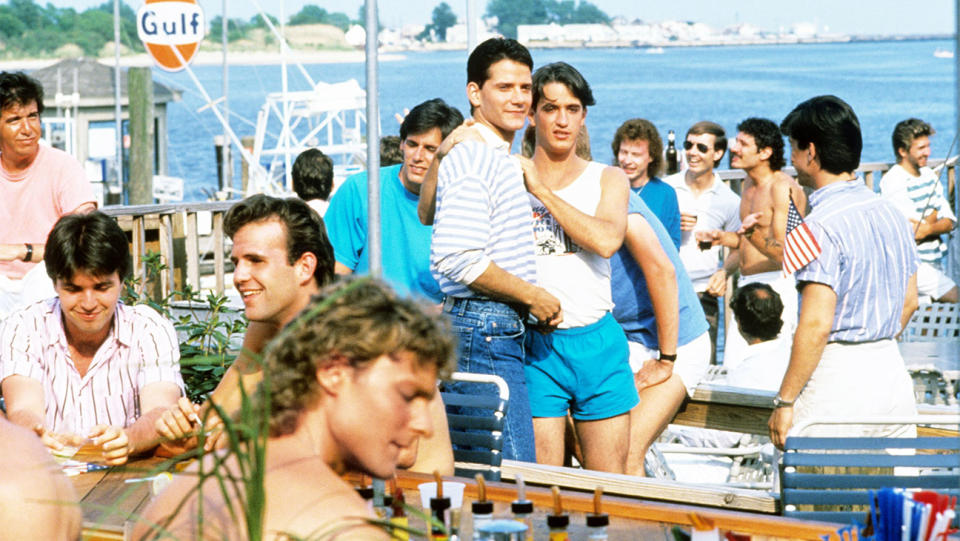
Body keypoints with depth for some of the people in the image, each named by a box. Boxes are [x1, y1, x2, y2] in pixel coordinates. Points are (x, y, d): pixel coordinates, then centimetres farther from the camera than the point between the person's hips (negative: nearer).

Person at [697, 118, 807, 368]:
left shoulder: (783, 188, -14)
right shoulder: (749, 184, 14)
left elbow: (785, 253, -21)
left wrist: (752, 234, -35)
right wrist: (722, 238, 23)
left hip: (776, 284, -9)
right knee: (732, 368, 5)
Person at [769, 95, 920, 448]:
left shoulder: (819, 227, -16)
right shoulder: (891, 213, 10)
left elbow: (817, 326, -21)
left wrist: (784, 401, -15)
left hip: (837, 381, -8)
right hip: (892, 373, 8)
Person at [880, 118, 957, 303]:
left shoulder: (929, 175, 12)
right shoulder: (893, 183, -13)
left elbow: (949, 222, 7)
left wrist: (928, 228, -15)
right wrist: (934, 215, 3)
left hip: (935, 263, 8)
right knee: (955, 296, -16)